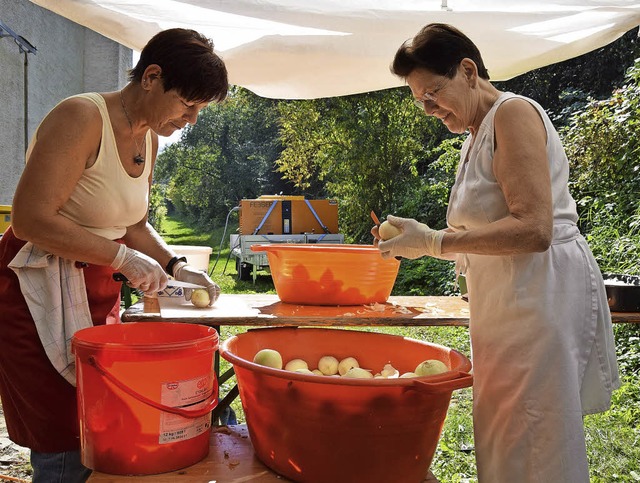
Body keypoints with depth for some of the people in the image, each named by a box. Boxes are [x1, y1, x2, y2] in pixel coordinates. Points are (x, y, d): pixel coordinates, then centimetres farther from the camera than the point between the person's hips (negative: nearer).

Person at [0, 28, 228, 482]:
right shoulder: (81, 118, -17)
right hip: (39, 294, -7)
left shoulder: (149, 138, 8)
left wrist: (176, 266, 3)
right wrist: (122, 257, -20)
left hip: (99, 292, 8)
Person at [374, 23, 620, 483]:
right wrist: (418, 239, 5)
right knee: (502, 445, 12)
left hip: (544, 293, -9)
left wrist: (433, 242, -16)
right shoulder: (475, 138, 19)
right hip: (506, 301, 9)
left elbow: (533, 230, -20)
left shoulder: (513, 113, -9)